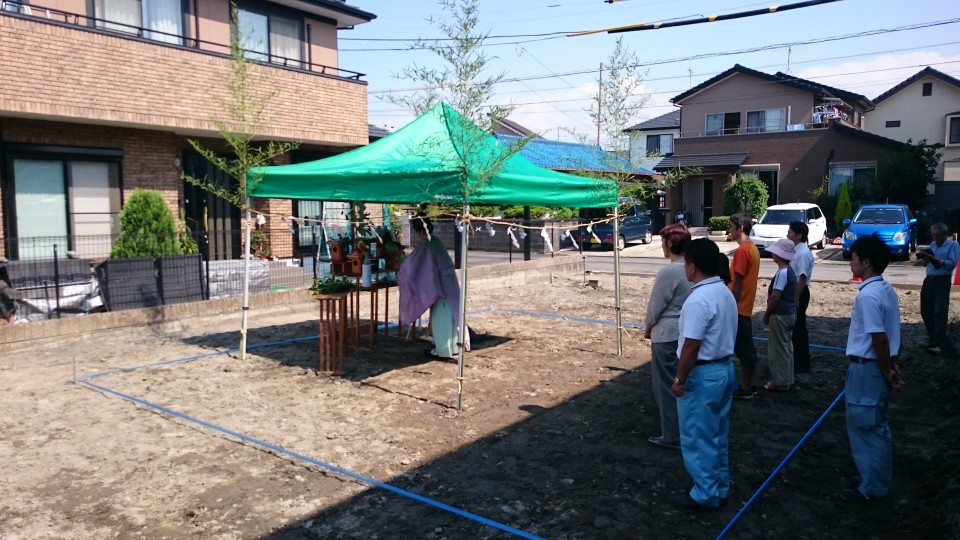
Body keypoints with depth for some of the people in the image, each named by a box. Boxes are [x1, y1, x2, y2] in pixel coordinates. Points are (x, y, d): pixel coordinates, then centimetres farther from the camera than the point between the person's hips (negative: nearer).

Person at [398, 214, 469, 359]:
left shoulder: (425, 246, -16)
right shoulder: (435, 241, 11)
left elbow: (411, 264, -9)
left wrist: (400, 275, 8)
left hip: (438, 283, -9)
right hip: (448, 281, 9)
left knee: (439, 316, 0)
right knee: (449, 313, 14)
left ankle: (442, 349, 7)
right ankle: (453, 346, 23)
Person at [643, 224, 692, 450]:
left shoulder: (669, 271, -21)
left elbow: (656, 305, -14)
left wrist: (648, 328, 4)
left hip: (667, 336, -8)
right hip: (688, 333, 8)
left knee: (667, 387, 4)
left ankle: (672, 436, 12)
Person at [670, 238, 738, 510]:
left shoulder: (699, 299, -24)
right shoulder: (725, 293, 6)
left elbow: (691, 346, -24)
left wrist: (679, 379, -14)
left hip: (703, 374, -9)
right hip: (725, 368, 10)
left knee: (697, 438, 5)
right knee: (718, 434, 19)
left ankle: (705, 494, 15)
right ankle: (720, 488, 31)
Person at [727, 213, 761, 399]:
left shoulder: (742, 250, -19)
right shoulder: (753, 248, 11)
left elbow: (738, 282, -20)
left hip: (738, 308, -9)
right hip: (746, 307, 9)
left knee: (742, 348, -1)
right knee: (746, 347, 14)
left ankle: (745, 388, 7)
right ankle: (748, 385, 21)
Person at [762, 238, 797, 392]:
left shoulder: (782, 273, -19)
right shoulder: (790, 271, 11)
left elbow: (775, 297, -20)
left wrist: (766, 314, -10)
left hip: (780, 315, -10)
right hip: (790, 313, 10)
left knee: (779, 349, -2)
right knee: (786, 347, 15)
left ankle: (781, 383, 4)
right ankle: (787, 380, 23)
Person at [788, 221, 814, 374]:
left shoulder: (803, 253, -20)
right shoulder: (796, 250, 10)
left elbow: (802, 278, -23)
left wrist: (796, 299, -23)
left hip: (799, 293, -10)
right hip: (794, 292, 10)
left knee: (799, 328, -1)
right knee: (795, 327, 16)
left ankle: (802, 364, 8)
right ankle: (797, 360, 26)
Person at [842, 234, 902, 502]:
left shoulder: (868, 295, -23)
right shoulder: (886, 290, 8)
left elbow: (879, 338, -23)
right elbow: (889, 333, 12)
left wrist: (886, 371, -13)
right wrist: (892, 365, 15)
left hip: (866, 368, -10)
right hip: (877, 367, 10)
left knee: (864, 427, 2)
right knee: (877, 427, 18)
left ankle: (871, 487, 13)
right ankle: (879, 481, 30)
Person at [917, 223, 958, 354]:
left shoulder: (953, 245, -5)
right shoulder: (932, 244, 15)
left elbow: (952, 263, -16)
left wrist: (935, 259, -25)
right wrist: (924, 258, -5)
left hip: (942, 281, -7)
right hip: (929, 280, 7)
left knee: (939, 313, -8)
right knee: (925, 311, 9)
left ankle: (939, 343, -5)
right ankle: (932, 337, 24)